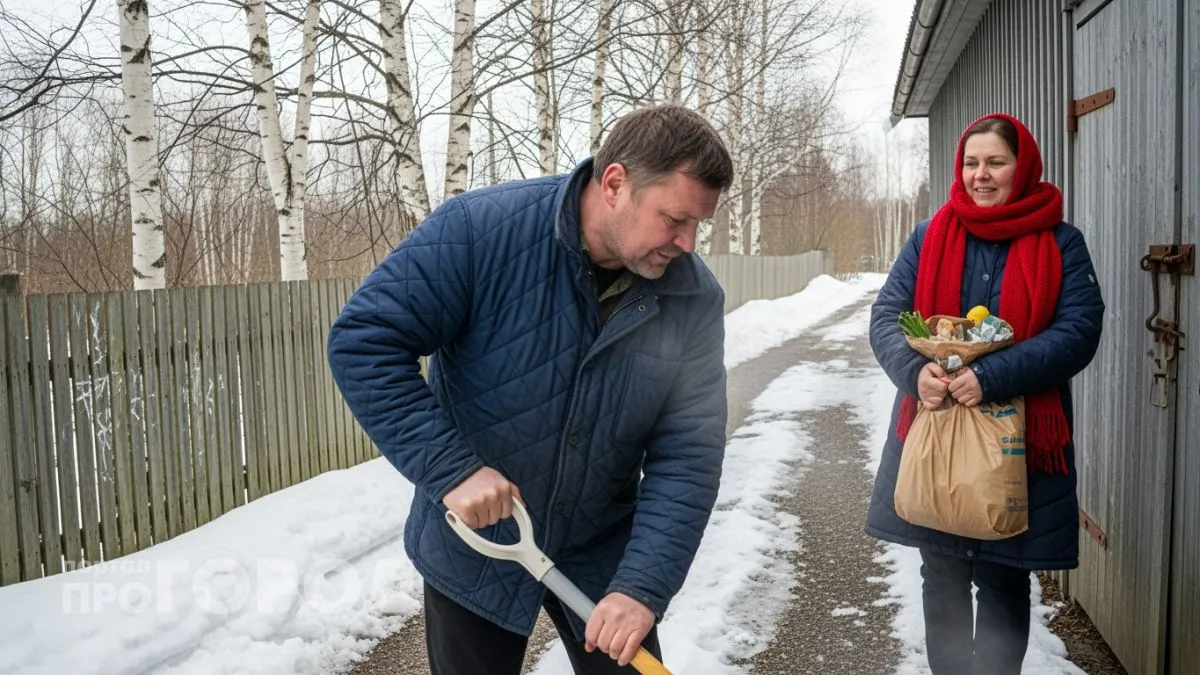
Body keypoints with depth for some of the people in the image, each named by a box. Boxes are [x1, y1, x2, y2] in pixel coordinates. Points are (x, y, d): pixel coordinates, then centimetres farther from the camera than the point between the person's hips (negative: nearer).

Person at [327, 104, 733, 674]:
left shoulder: (695, 300, -13)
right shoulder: (481, 228, -22)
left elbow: (687, 458, -13)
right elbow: (362, 342, -22)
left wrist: (643, 586, -23)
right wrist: (449, 467, -29)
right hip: (471, 551, -1)